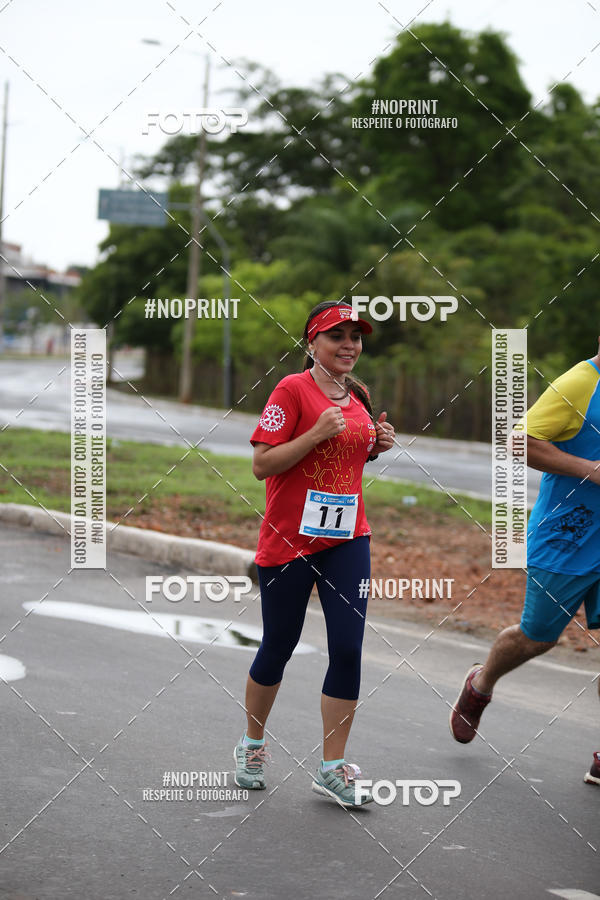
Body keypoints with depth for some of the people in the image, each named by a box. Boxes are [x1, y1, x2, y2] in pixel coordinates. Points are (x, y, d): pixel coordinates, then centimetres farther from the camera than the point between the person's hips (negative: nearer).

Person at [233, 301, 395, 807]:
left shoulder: (356, 398, 10)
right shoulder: (293, 390, -10)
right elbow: (263, 464, -15)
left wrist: (376, 446, 4)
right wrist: (319, 432, -23)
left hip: (346, 539, 5)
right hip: (288, 539, -5)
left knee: (348, 648, -4)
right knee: (278, 647, 7)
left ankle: (333, 768, 4)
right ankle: (253, 746, 31)